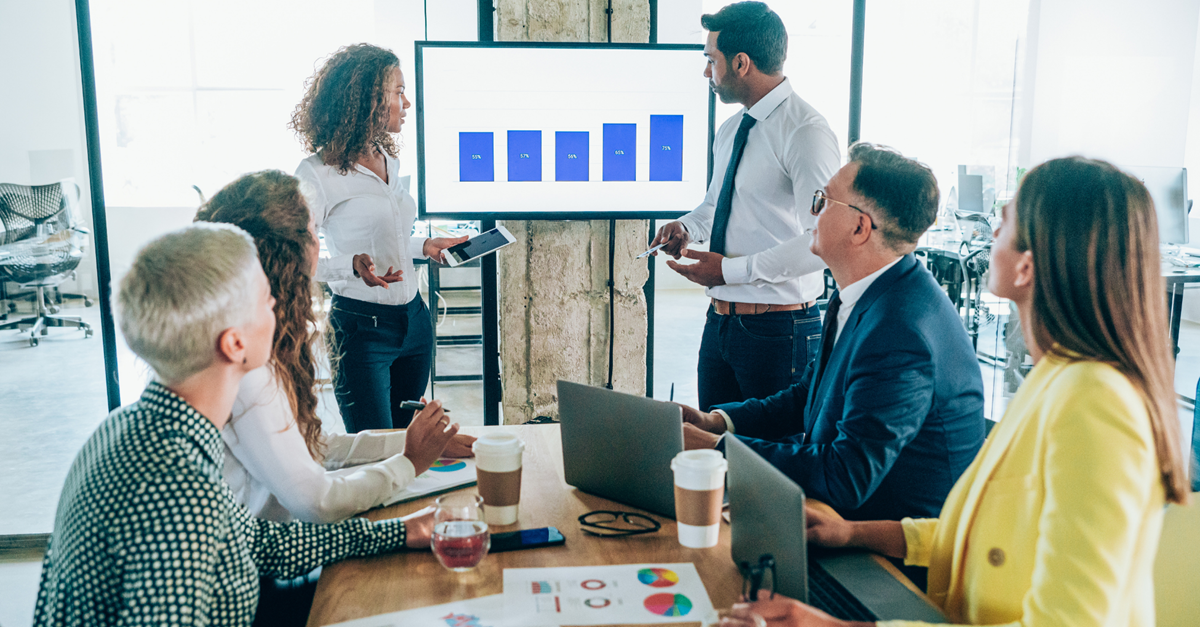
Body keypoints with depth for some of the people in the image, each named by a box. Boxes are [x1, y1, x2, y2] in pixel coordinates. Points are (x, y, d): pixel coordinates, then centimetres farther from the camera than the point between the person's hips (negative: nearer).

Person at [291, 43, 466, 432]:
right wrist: (354, 266, -28)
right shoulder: (318, 173, -13)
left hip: (414, 317, 7)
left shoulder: (389, 162, 10)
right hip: (361, 325, -7)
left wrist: (424, 247, 12)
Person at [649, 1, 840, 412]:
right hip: (720, 323, 9)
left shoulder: (804, 132, -17)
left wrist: (730, 269, -20)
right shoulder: (730, 130, 12)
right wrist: (686, 227, 5)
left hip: (777, 331, -8)